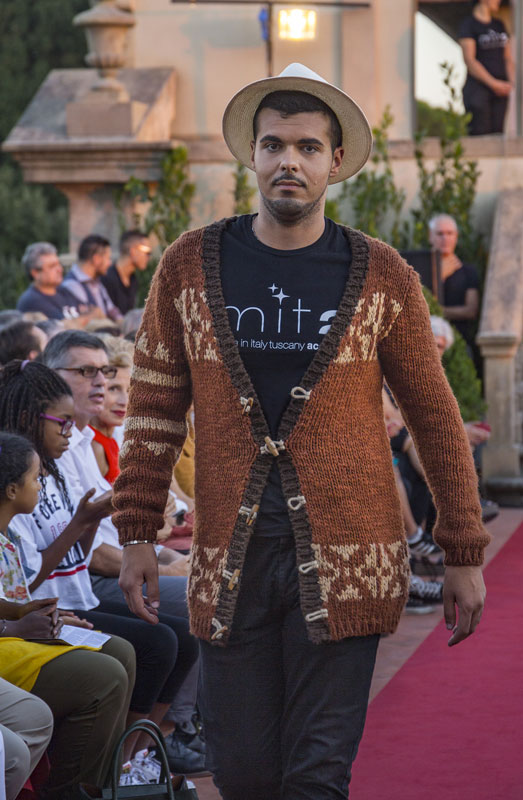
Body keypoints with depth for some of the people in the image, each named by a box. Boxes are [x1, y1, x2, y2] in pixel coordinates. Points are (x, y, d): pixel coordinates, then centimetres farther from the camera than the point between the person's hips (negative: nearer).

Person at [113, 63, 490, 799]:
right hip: (229, 561, 2)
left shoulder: (382, 278, 2)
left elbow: (436, 418, 7)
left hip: (345, 561, -2)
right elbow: (156, 407, 10)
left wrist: (464, 554, 7)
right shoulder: (190, 267, 5)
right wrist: (137, 533, 5)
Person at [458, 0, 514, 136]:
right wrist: (494, 83, -15)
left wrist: (513, 82, -2)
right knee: (479, 135, -12)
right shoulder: (468, 24, -4)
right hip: (477, 87, -6)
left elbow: (508, 59, 16)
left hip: (500, 90, 6)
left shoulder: (499, 25, 17)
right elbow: (469, 60, -12)